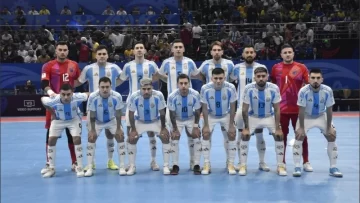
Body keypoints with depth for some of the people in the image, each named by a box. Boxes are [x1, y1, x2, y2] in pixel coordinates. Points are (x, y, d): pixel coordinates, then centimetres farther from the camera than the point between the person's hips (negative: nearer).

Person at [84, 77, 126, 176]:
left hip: (112, 121, 0)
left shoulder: (117, 96, -29)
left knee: (120, 137, -11)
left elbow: (118, 114, -16)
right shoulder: (93, 97, -30)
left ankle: (122, 167, -2)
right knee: (91, 138, -11)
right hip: (97, 121, 0)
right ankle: (89, 168, -2)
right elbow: (92, 116, -18)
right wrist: (92, 130, -16)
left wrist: (118, 129, -13)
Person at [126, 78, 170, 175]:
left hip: (156, 121, 0)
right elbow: (131, 114, -14)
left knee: (165, 137, -12)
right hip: (140, 121, 0)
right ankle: (132, 166, 7)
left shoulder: (158, 95, -30)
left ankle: (166, 166, 0)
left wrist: (163, 128, -11)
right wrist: (133, 129, -13)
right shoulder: (134, 96, -30)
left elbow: (162, 113, -14)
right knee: (131, 139, -9)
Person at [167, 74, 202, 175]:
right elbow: (172, 114, -17)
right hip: (177, 120, -1)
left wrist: (196, 126, -11)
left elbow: (197, 112, -13)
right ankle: (175, 165, 3)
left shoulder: (195, 95, -28)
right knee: (174, 139, -9)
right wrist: (175, 129, -13)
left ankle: (196, 165, 3)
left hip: (191, 119, 1)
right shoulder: (172, 96, -30)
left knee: (197, 138, -7)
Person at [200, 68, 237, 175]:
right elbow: (205, 108, -15)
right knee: (205, 134, -12)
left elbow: (232, 107, -15)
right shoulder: (205, 88, -27)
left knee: (232, 135, -10)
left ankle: (230, 164, 3)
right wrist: (206, 125, -16)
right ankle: (206, 164, -1)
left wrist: (231, 125, -15)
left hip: (226, 115, 0)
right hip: (211, 115, 0)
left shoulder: (231, 88, -27)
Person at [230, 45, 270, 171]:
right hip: (241, 106, 1)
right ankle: (241, 162, 16)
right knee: (241, 135, 6)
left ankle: (262, 162, 15)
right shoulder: (237, 68, 1)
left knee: (259, 135, 5)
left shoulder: (262, 68, 0)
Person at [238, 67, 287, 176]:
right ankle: (243, 165, -2)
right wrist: (246, 127, -16)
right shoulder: (249, 88, -25)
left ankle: (280, 165, 1)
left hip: (269, 117, 1)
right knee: (244, 136, -15)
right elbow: (245, 110, -16)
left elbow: (277, 110, -13)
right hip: (253, 117, -1)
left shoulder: (274, 89, -23)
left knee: (279, 136, -12)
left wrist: (277, 128, -16)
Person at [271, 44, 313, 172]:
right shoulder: (276, 68, 3)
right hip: (281, 108, 1)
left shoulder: (301, 68, -1)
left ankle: (306, 162, 18)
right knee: (282, 135, 8)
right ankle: (282, 162, 19)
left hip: (298, 108, -1)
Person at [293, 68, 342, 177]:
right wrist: (301, 127, -19)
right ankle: (297, 167, -7)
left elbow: (329, 110, -13)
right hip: (306, 117, -2)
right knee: (299, 136, -16)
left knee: (332, 137, -5)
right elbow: (301, 110, -21)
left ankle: (333, 168, 7)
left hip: (322, 116, 2)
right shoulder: (303, 91, -30)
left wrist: (329, 127, -10)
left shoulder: (327, 91, -24)